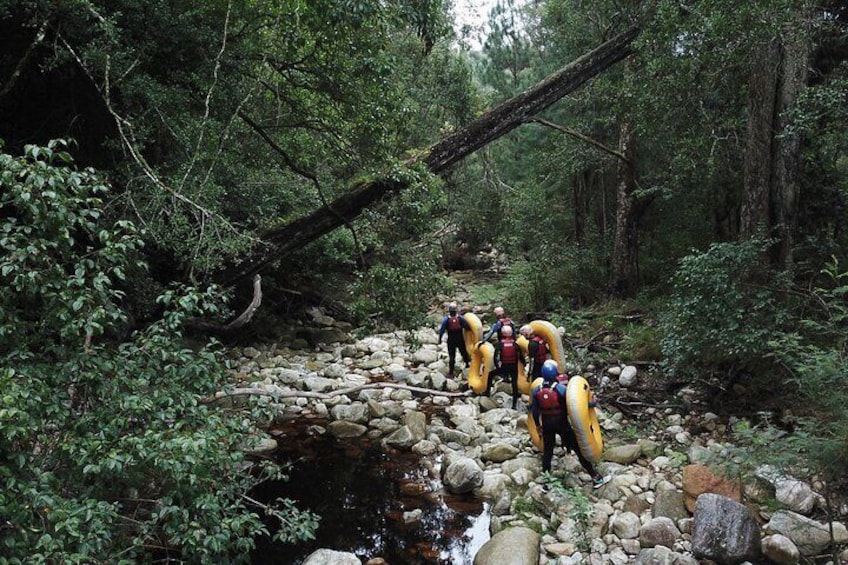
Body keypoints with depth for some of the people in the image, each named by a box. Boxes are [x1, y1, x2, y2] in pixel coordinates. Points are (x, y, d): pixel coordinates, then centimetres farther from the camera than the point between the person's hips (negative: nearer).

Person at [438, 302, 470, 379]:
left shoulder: (446, 319, -11)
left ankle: (451, 373, 4)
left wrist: (440, 339, 1)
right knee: (464, 352, 21)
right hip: (460, 340, 1)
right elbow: (467, 327, -7)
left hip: (451, 340, -1)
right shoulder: (460, 318, -8)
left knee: (451, 356, 4)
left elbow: (442, 330, -9)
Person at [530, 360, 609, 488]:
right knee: (578, 449, 5)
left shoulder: (537, 390, -5)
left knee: (548, 451, 18)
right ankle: (596, 477, 12)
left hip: (546, 424, 4)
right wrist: (590, 403, -2)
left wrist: (538, 424, 16)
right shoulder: (560, 388, -19)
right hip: (561, 424, -3)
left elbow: (534, 410, 2)